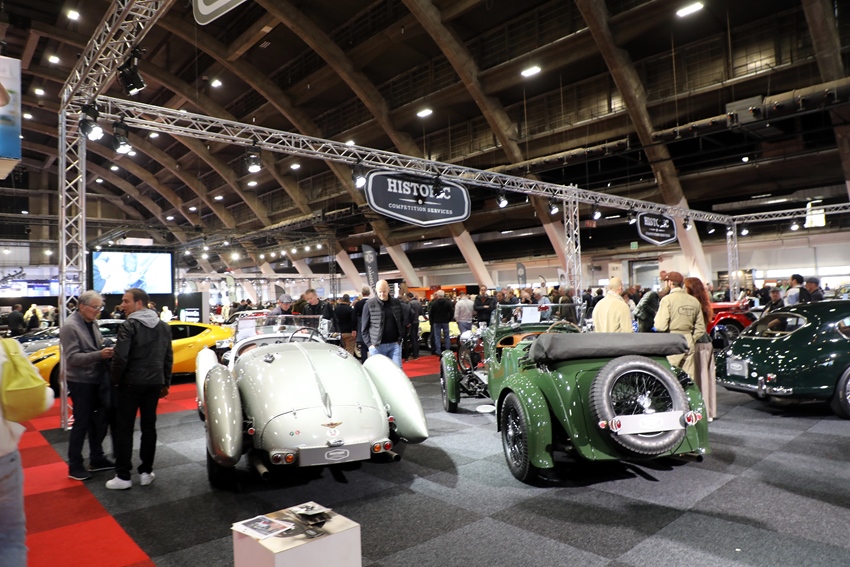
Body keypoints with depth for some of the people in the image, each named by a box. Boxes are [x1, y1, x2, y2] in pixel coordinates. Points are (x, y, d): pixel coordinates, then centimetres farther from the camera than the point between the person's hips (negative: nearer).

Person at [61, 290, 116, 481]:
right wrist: (99, 354, -30)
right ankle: (75, 466, 15)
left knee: (98, 420, 15)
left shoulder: (92, 324, 8)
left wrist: (106, 351, -2)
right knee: (82, 423, 1)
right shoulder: (70, 327, -15)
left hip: (96, 380, 8)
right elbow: (72, 358, -20)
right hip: (81, 382, -8)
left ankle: (96, 459, 28)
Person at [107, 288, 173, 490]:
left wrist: (115, 379, -4)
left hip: (131, 383, -5)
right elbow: (168, 358, 10)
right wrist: (166, 383, 16)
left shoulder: (129, 326, -12)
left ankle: (123, 476, 8)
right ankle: (146, 472, 17)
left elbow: (120, 357, -19)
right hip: (154, 383, 5)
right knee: (149, 427, 12)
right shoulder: (164, 327, 8)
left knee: (124, 428, 4)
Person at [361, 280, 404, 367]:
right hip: (377, 346, -2)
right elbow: (365, 327, 0)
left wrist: (400, 339, 2)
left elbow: (401, 323, 12)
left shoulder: (396, 303, 6)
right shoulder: (369, 304, -2)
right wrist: (369, 344, -7)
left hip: (394, 344, 2)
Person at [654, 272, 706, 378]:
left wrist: (656, 317, 2)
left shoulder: (667, 299, -10)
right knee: (688, 376, 9)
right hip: (688, 342, 6)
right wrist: (691, 340, 18)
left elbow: (660, 326, -17)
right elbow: (700, 328, 10)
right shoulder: (694, 301, 8)